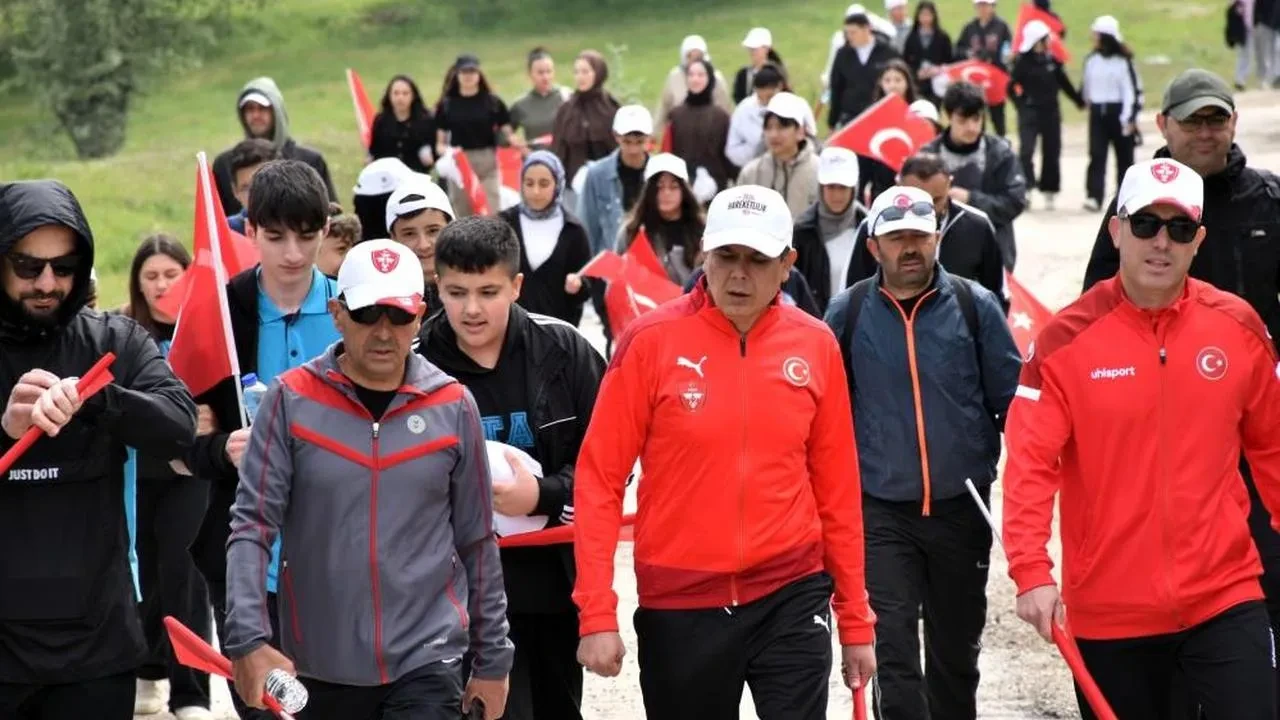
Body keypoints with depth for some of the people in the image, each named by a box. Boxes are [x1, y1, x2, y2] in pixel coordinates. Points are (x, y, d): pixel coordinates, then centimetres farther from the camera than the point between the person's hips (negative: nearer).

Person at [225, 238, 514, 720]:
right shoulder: (293, 400, -3)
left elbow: (477, 541, 8)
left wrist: (492, 659, 10)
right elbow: (252, 525, -7)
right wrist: (248, 640, -19)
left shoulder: (453, 407, 1)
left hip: (427, 662, -1)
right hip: (321, 665, 1)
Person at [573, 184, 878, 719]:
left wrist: (855, 619, 9)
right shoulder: (652, 341, -7)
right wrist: (597, 615, -11)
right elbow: (599, 480, -6)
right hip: (679, 605, -1)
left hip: (791, 597, 1)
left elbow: (837, 490, 7)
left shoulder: (815, 347, 1)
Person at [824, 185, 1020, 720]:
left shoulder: (975, 306, -2)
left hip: (961, 509, 1)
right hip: (881, 513, -1)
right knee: (893, 648, -9)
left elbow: (1013, 402, 2)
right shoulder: (848, 313, 0)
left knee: (956, 648, 15)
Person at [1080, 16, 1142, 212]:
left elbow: (1131, 90, -10)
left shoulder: (1122, 61, -8)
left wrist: (1129, 118, -15)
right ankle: (1094, 197, -16)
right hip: (1097, 113, 3)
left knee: (1124, 156, 8)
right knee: (1096, 155, -9)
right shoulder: (1091, 60, 6)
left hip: (1118, 113, -3)